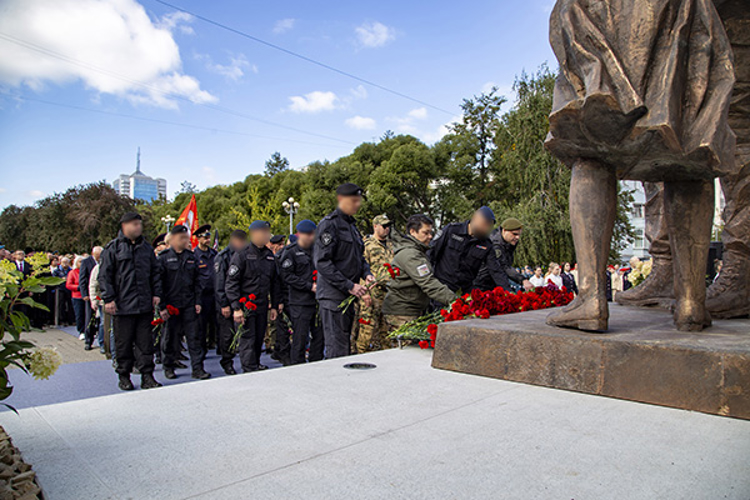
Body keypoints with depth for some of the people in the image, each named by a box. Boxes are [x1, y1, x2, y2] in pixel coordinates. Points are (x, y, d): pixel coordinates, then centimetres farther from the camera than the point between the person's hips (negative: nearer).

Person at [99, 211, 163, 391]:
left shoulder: (146, 247, 12)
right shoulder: (113, 248, -1)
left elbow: (155, 272, 17)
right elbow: (104, 275, -2)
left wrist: (156, 293, 9)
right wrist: (108, 299, -8)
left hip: (145, 305, 4)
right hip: (122, 305, -3)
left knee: (145, 342, 6)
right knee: (123, 343, 6)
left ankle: (147, 376, 12)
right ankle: (124, 376, 19)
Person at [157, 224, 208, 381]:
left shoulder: (191, 257, 10)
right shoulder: (163, 258, -2)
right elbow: (158, 283, -4)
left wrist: (197, 302, 5)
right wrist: (162, 307, -9)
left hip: (189, 304, 3)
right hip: (171, 304, -3)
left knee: (194, 336, 1)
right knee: (171, 336, 7)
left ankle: (197, 368, 6)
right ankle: (168, 366, 25)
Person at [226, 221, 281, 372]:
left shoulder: (270, 255, 12)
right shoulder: (242, 254, -8)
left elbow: (275, 283, 17)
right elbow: (231, 282, -10)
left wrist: (274, 306, 13)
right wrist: (236, 307, -16)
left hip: (262, 305, 6)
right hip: (246, 305, -6)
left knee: (259, 338, 12)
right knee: (247, 339, -3)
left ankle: (256, 364, 28)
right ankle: (250, 369, 4)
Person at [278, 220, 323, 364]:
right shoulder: (290, 252, -5)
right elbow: (287, 276, -11)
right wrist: (309, 286, -16)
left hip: (317, 300, 6)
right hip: (299, 302, -6)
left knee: (319, 335, 10)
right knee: (300, 338, -3)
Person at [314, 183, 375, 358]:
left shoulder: (351, 225, 17)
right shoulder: (329, 224, -11)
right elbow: (321, 262, -18)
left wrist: (366, 274, 3)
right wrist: (349, 286, -20)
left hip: (348, 295, 9)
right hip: (333, 296, -9)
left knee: (346, 345, 15)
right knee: (337, 350, -6)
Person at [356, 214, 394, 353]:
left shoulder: (390, 245, 18)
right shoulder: (367, 245, -5)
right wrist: (367, 295, -15)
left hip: (390, 293, 7)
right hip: (373, 294, -7)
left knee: (386, 330, 11)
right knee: (368, 328, -7)